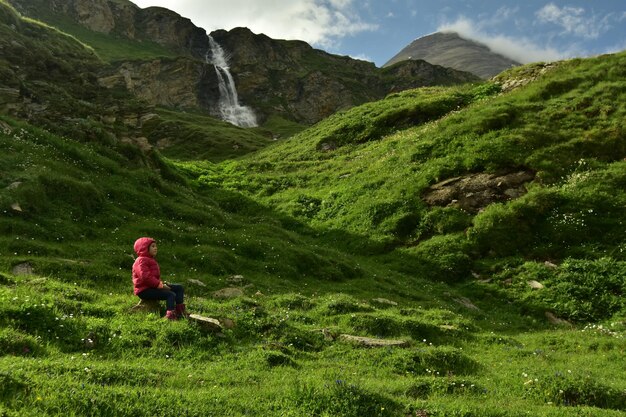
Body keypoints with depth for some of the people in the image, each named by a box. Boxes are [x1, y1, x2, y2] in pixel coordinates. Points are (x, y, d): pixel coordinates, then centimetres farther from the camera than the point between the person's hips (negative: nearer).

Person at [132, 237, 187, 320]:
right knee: (171, 294, -28)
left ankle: (180, 310, 2)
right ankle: (170, 315, -38)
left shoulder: (151, 260, 21)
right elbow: (146, 277, -24)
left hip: (152, 286, 11)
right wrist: (160, 285, -22)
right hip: (144, 290, -11)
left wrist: (161, 283, 8)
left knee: (179, 288, 7)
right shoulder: (141, 261, -13)